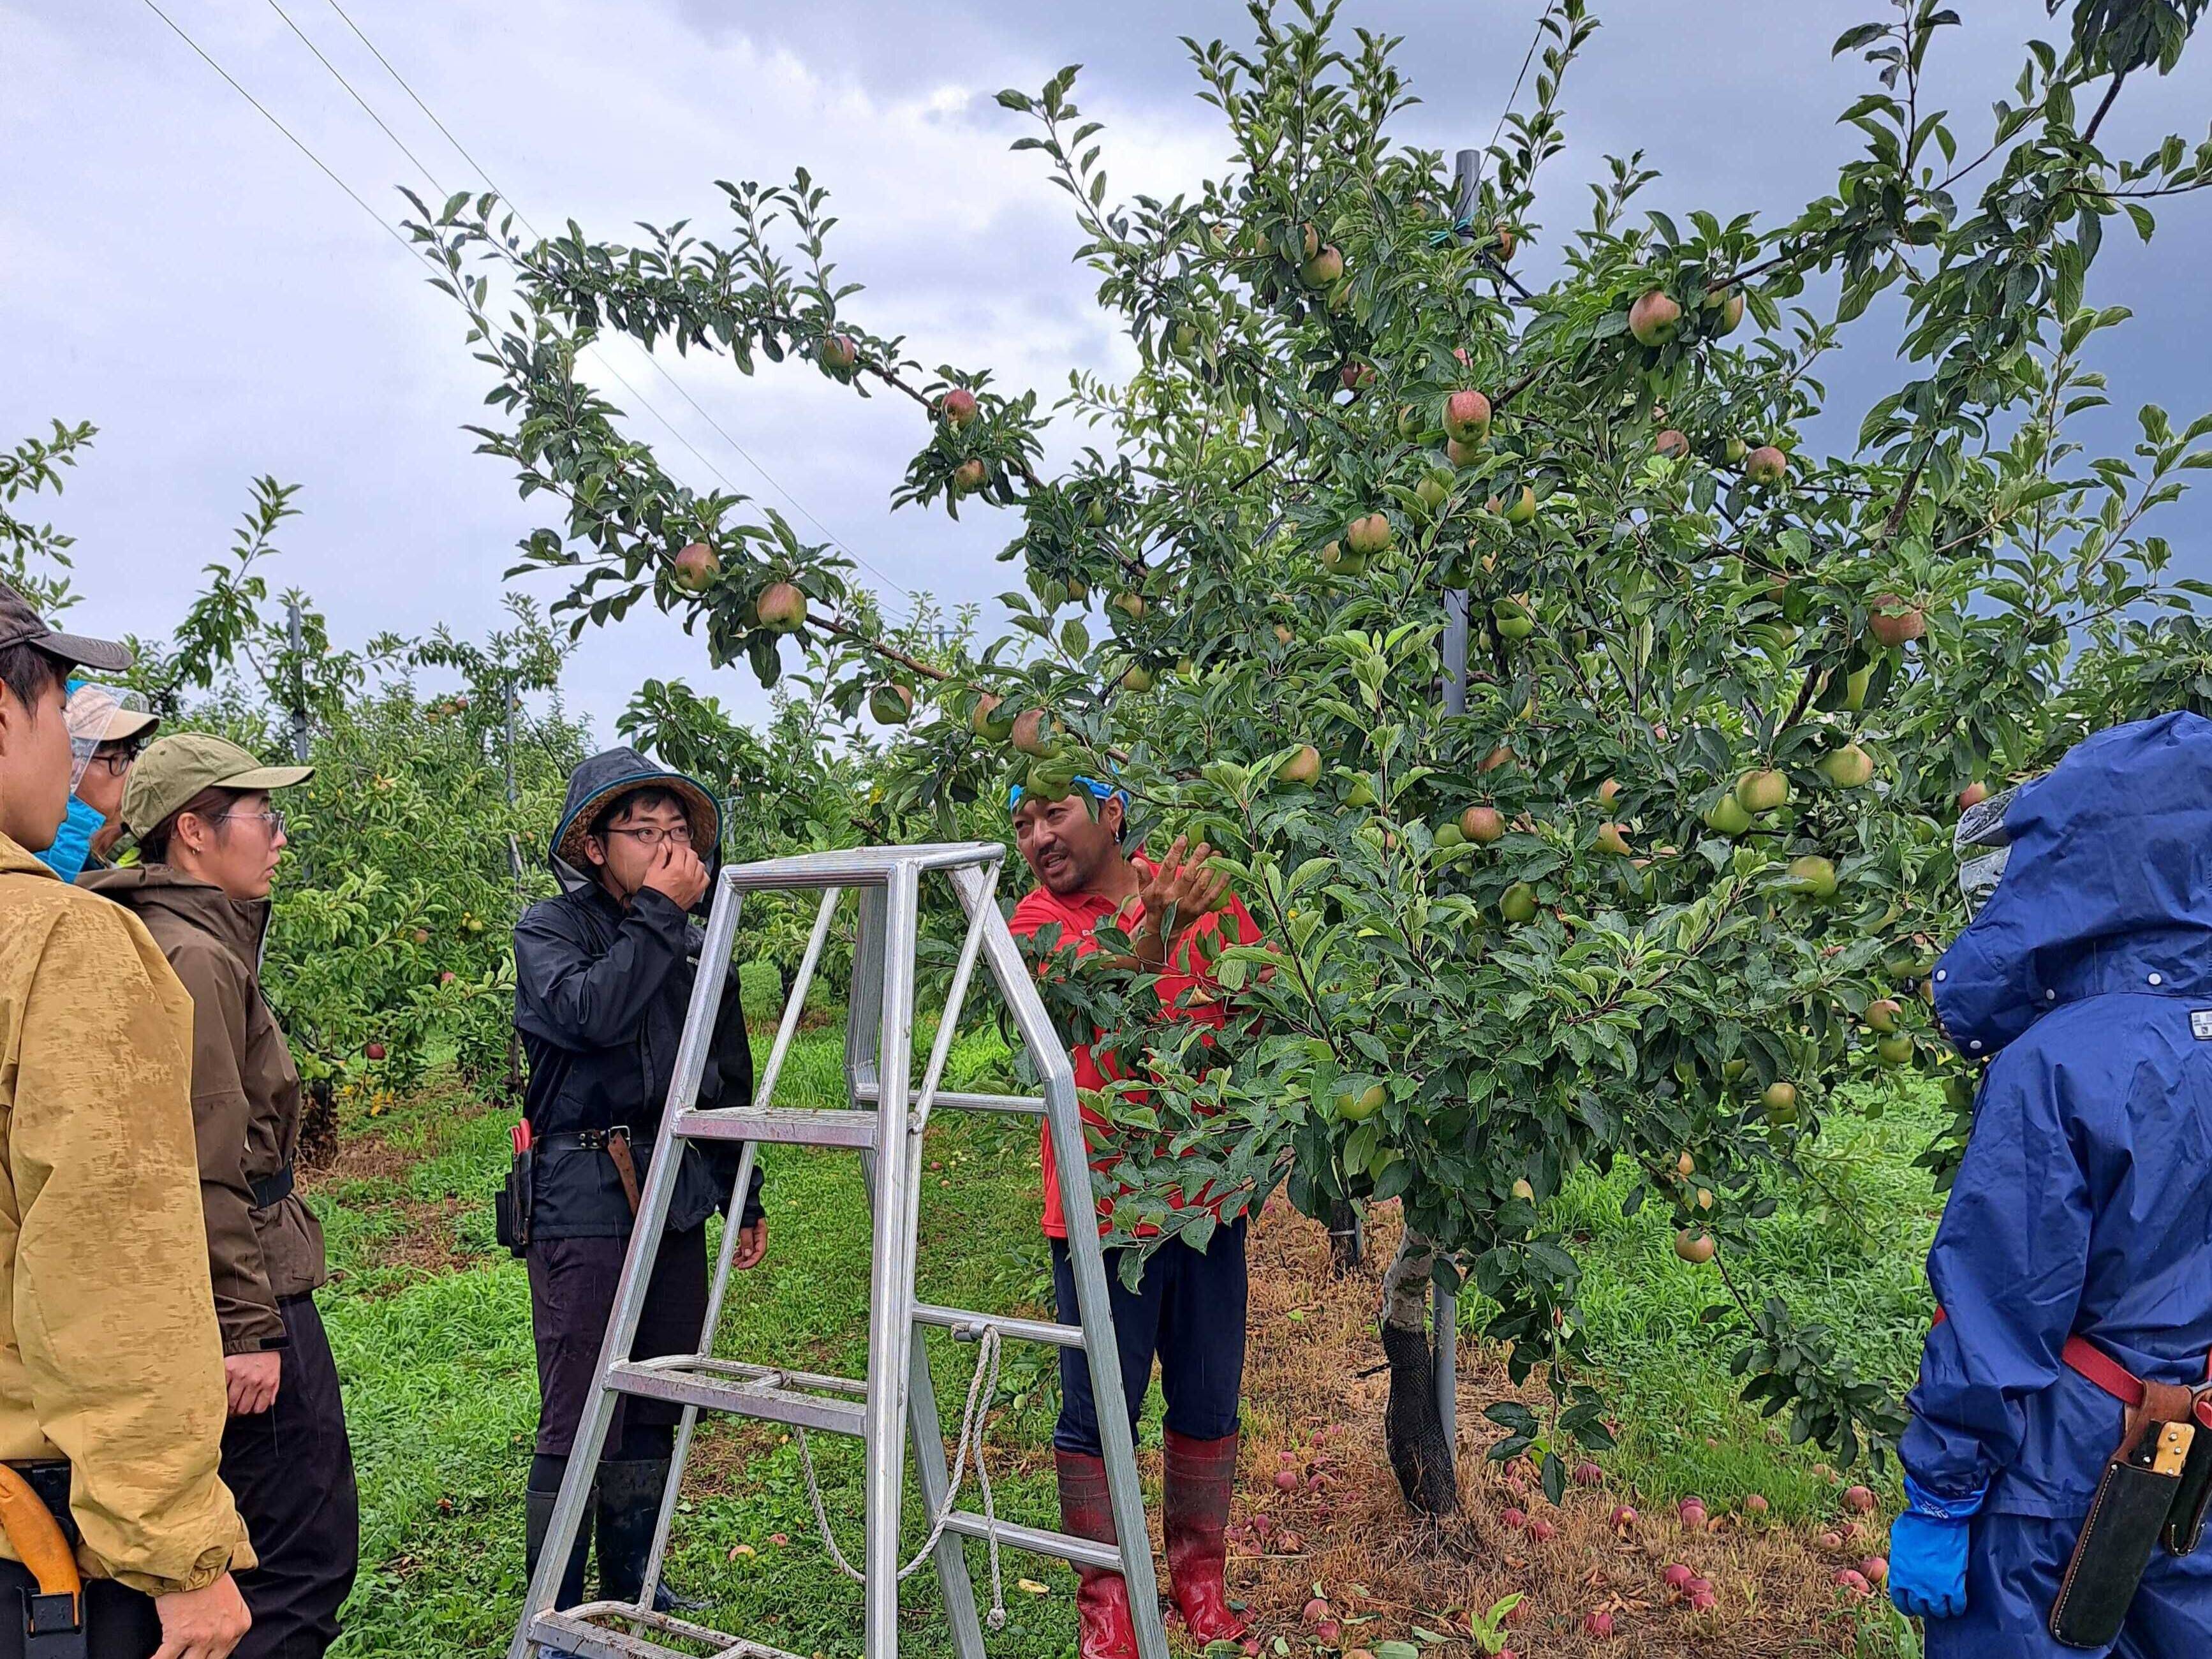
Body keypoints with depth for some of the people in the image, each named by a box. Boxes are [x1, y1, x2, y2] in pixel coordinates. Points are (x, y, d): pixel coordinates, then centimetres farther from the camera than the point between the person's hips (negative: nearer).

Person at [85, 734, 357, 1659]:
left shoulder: (185, 943, 16)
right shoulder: (195, 958, -17)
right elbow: (207, 1173, -21)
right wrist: (248, 1328, -20)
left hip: (200, 1304, 11)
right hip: (242, 1293, -11)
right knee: (305, 1555, -4)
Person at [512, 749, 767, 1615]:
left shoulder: (699, 943, 13)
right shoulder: (549, 928, -2)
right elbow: (593, 1011, -25)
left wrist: (744, 1197, 19)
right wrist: (658, 913, -17)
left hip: (677, 1201, 6)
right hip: (584, 1202, -6)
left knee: (659, 1409, 14)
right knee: (579, 1418, -5)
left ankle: (633, 1585, 30)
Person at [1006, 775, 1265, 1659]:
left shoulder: (1199, 887, 1)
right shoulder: (1038, 920, -6)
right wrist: (1157, 926, -45)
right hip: (1103, 1202, -2)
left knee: (1209, 1403, 14)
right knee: (1098, 1415, 5)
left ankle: (1200, 1582, 33)